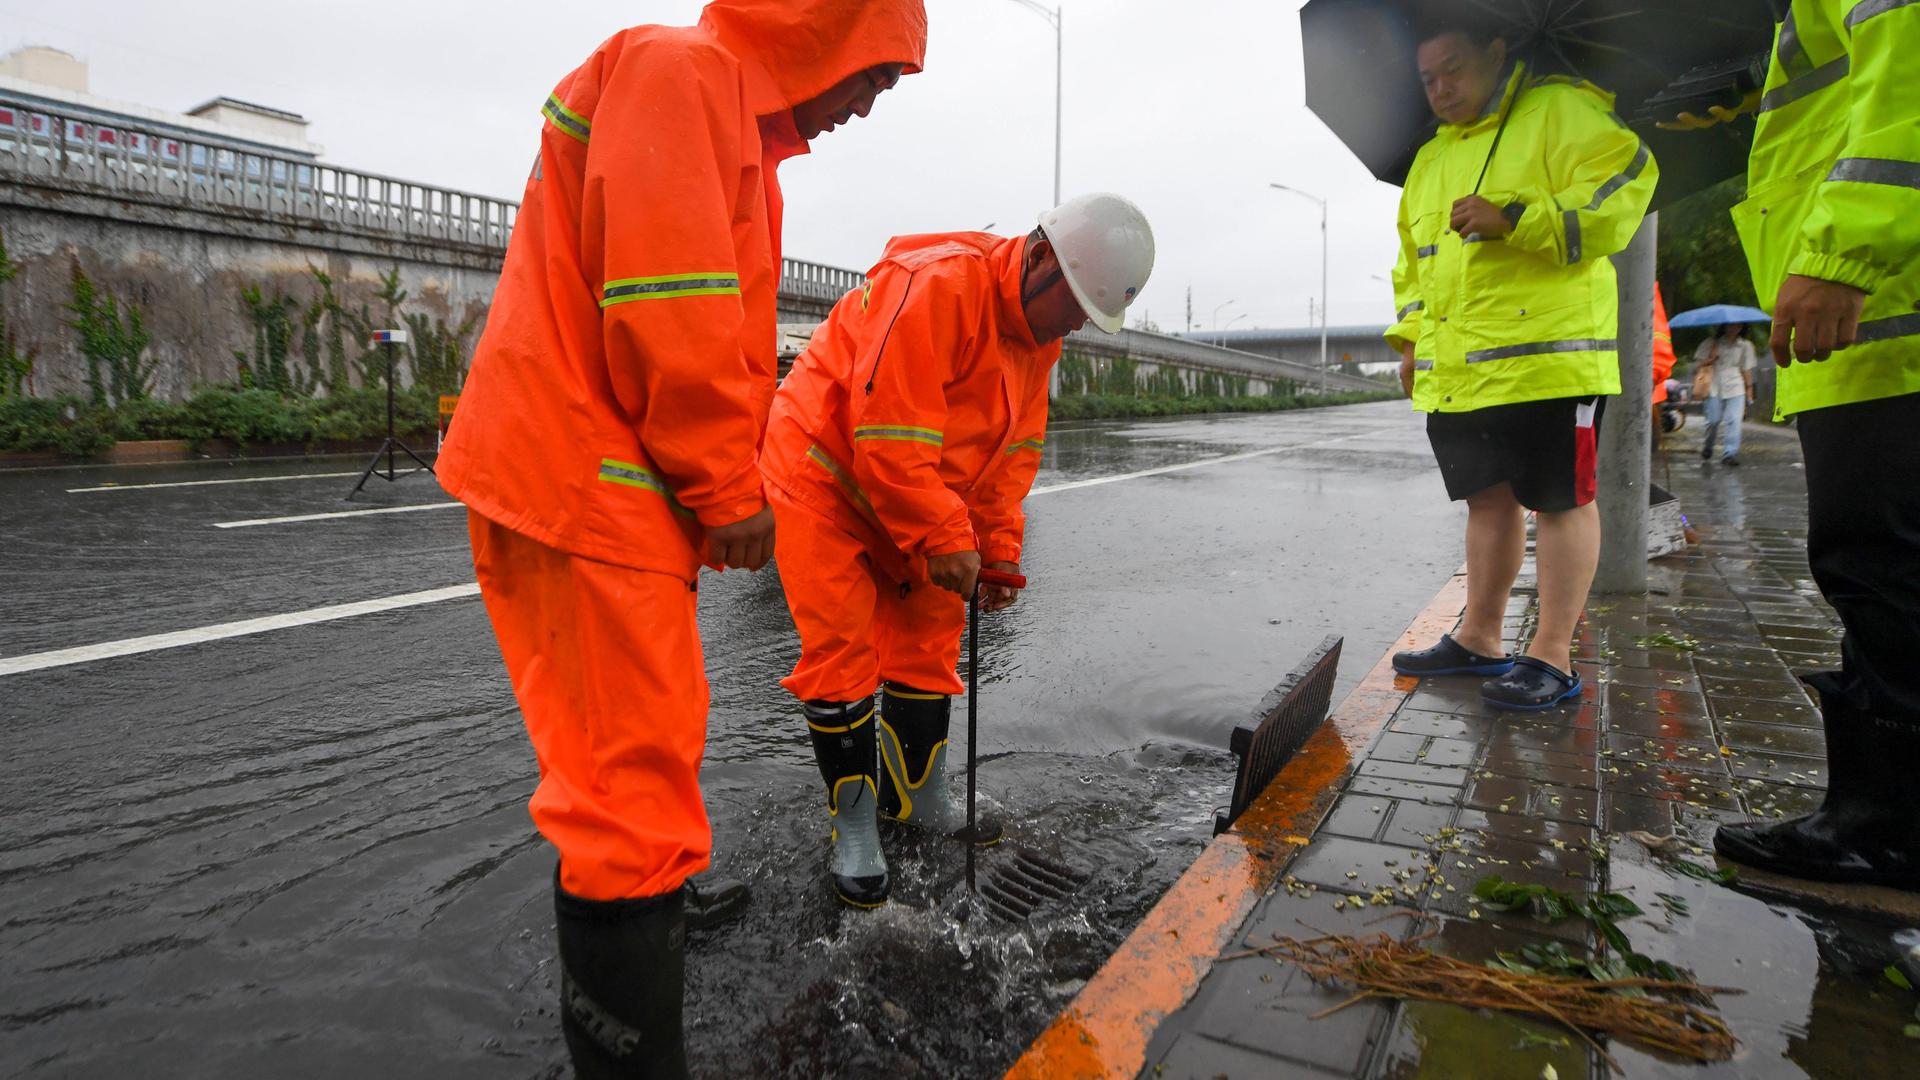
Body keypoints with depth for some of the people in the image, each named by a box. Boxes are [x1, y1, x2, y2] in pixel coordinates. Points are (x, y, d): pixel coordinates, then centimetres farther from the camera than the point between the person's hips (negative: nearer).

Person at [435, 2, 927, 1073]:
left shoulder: (735, 116, 23)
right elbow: (665, 305, -22)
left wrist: (730, 483, 15)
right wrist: (731, 489, -14)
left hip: (616, 495, 11)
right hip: (587, 488, -11)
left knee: (627, 768, 23)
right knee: (638, 783, -7)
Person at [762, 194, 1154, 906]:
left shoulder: (1039, 333, 1)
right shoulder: (936, 285, -29)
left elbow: (1014, 451, 6)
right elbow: (890, 440, -31)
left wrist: (999, 551, 0)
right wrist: (944, 541, -24)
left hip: (910, 493, 9)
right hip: (821, 474, -8)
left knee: (929, 636, 10)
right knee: (842, 650, -8)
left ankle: (918, 795, 26)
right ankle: (854, 828, 7)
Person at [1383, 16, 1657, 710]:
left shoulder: (1562, 112, 0)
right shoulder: (1430, 158, 21)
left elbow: (1621, 190, -13)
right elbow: (1412, 262, 27)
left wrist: (1513, 218, -22)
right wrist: (1410, 337, 16)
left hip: (1547, 357, -7)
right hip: (1455, 372, 7)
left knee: (1562, 500, -2)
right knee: (1488, 500, 13)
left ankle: (1552, 658, 3)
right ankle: (1479, 640, 21)